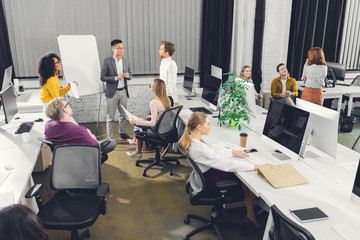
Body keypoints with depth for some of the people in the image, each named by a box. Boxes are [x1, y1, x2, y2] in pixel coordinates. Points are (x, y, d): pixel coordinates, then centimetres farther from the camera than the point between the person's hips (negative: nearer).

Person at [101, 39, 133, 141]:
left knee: (124, 114, 14)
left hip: (123, 91, 5)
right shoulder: (107, 61, -7)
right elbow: (102, 77, -10)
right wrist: (116, 78, -20)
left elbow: (130, 76, 15)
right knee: (110, 116, 2)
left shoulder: (126, 62, 7)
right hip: (112, 92, -5)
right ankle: (110, 137, 10)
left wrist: (128, 75, -9)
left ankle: (122, 134, 31)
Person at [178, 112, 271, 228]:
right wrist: (256, 167, -24)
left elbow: (213, 151, 11)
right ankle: (250, 215, 13)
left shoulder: (189, 139, -4)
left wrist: (233, 152, 10)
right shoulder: (199, 148, -33)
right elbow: (227, 165, -30)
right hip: (210, 181, -9)